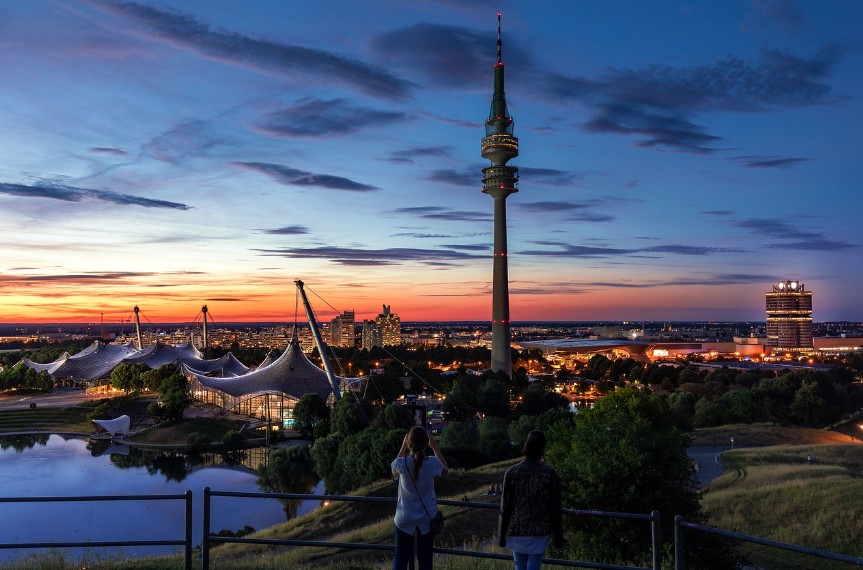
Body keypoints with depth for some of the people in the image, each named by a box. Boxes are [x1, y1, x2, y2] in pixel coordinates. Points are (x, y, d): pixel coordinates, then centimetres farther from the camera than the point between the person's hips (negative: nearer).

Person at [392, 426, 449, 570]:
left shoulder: (402, 463, -21)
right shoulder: (433, 463, -18)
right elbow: (445, 470, 6)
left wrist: (403, 447, 1)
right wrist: (435, 447, 3)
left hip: (405, 518, 0)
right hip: (427, 518, 1)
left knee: (400, 557, 14)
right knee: (425, 558, 13)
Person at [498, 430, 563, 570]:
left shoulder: (512, 472, -8)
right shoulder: (550, 474, -9)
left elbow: (505, 507, -4)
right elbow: (555, 509, -4)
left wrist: (501, 534, 5)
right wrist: (558, 535, 7)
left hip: (516, 530, 1)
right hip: (539, 532, -1)